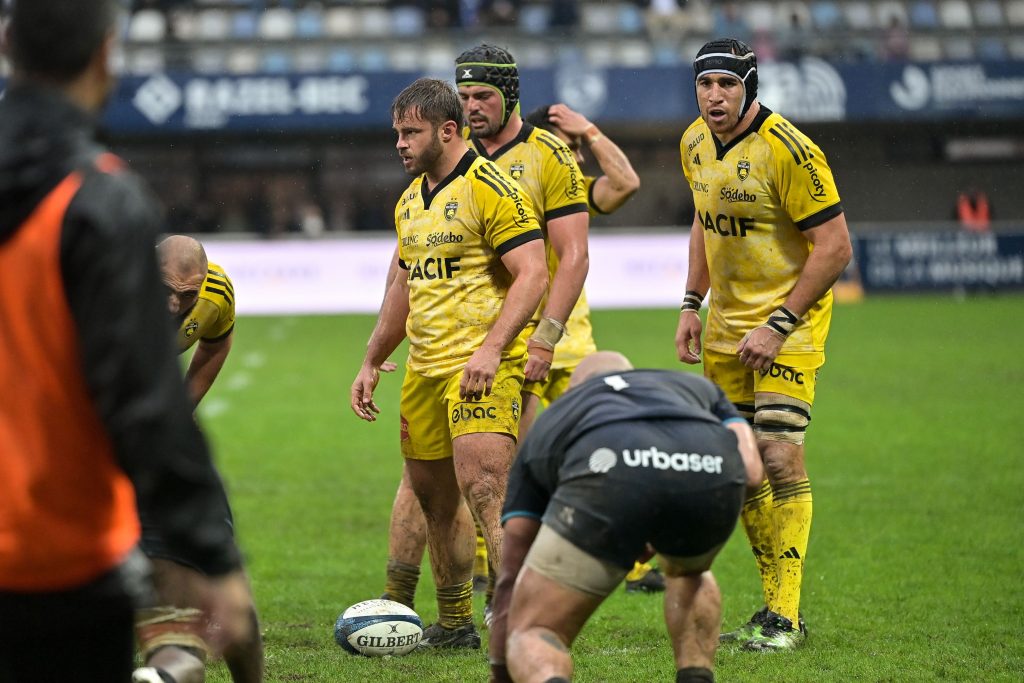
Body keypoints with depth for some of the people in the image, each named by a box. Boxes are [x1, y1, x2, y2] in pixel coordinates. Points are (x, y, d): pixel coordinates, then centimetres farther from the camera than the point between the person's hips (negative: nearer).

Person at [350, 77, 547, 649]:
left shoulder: (490, 188, -10)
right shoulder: (410, 200, 17)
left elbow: (532, 274, -16)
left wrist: (491, 349, -24)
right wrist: (372, 363, 24)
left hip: (483, 368, -9)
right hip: (425, 367, 9)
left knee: (483, 492, -18)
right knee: (434, 497, 11)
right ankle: (455, 624, 22)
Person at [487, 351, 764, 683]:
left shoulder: (550, 423, 43)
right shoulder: (695, 385, 46)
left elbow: (512, 573, 44)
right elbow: (751, 472, 25)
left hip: (608, 473, -2)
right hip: (711, 469, 2)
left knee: (533, 635, 14)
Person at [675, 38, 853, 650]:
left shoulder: (788, 150, -20)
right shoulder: (695, 144, 3)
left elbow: (835, 247, -18)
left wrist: (778, 326, -19)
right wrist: (692, 305, 11)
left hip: (790, 324, -7)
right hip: (727, 324, 7)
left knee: (780, 456, -14)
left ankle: (787, 617, -10)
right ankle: (775, 602, 18)